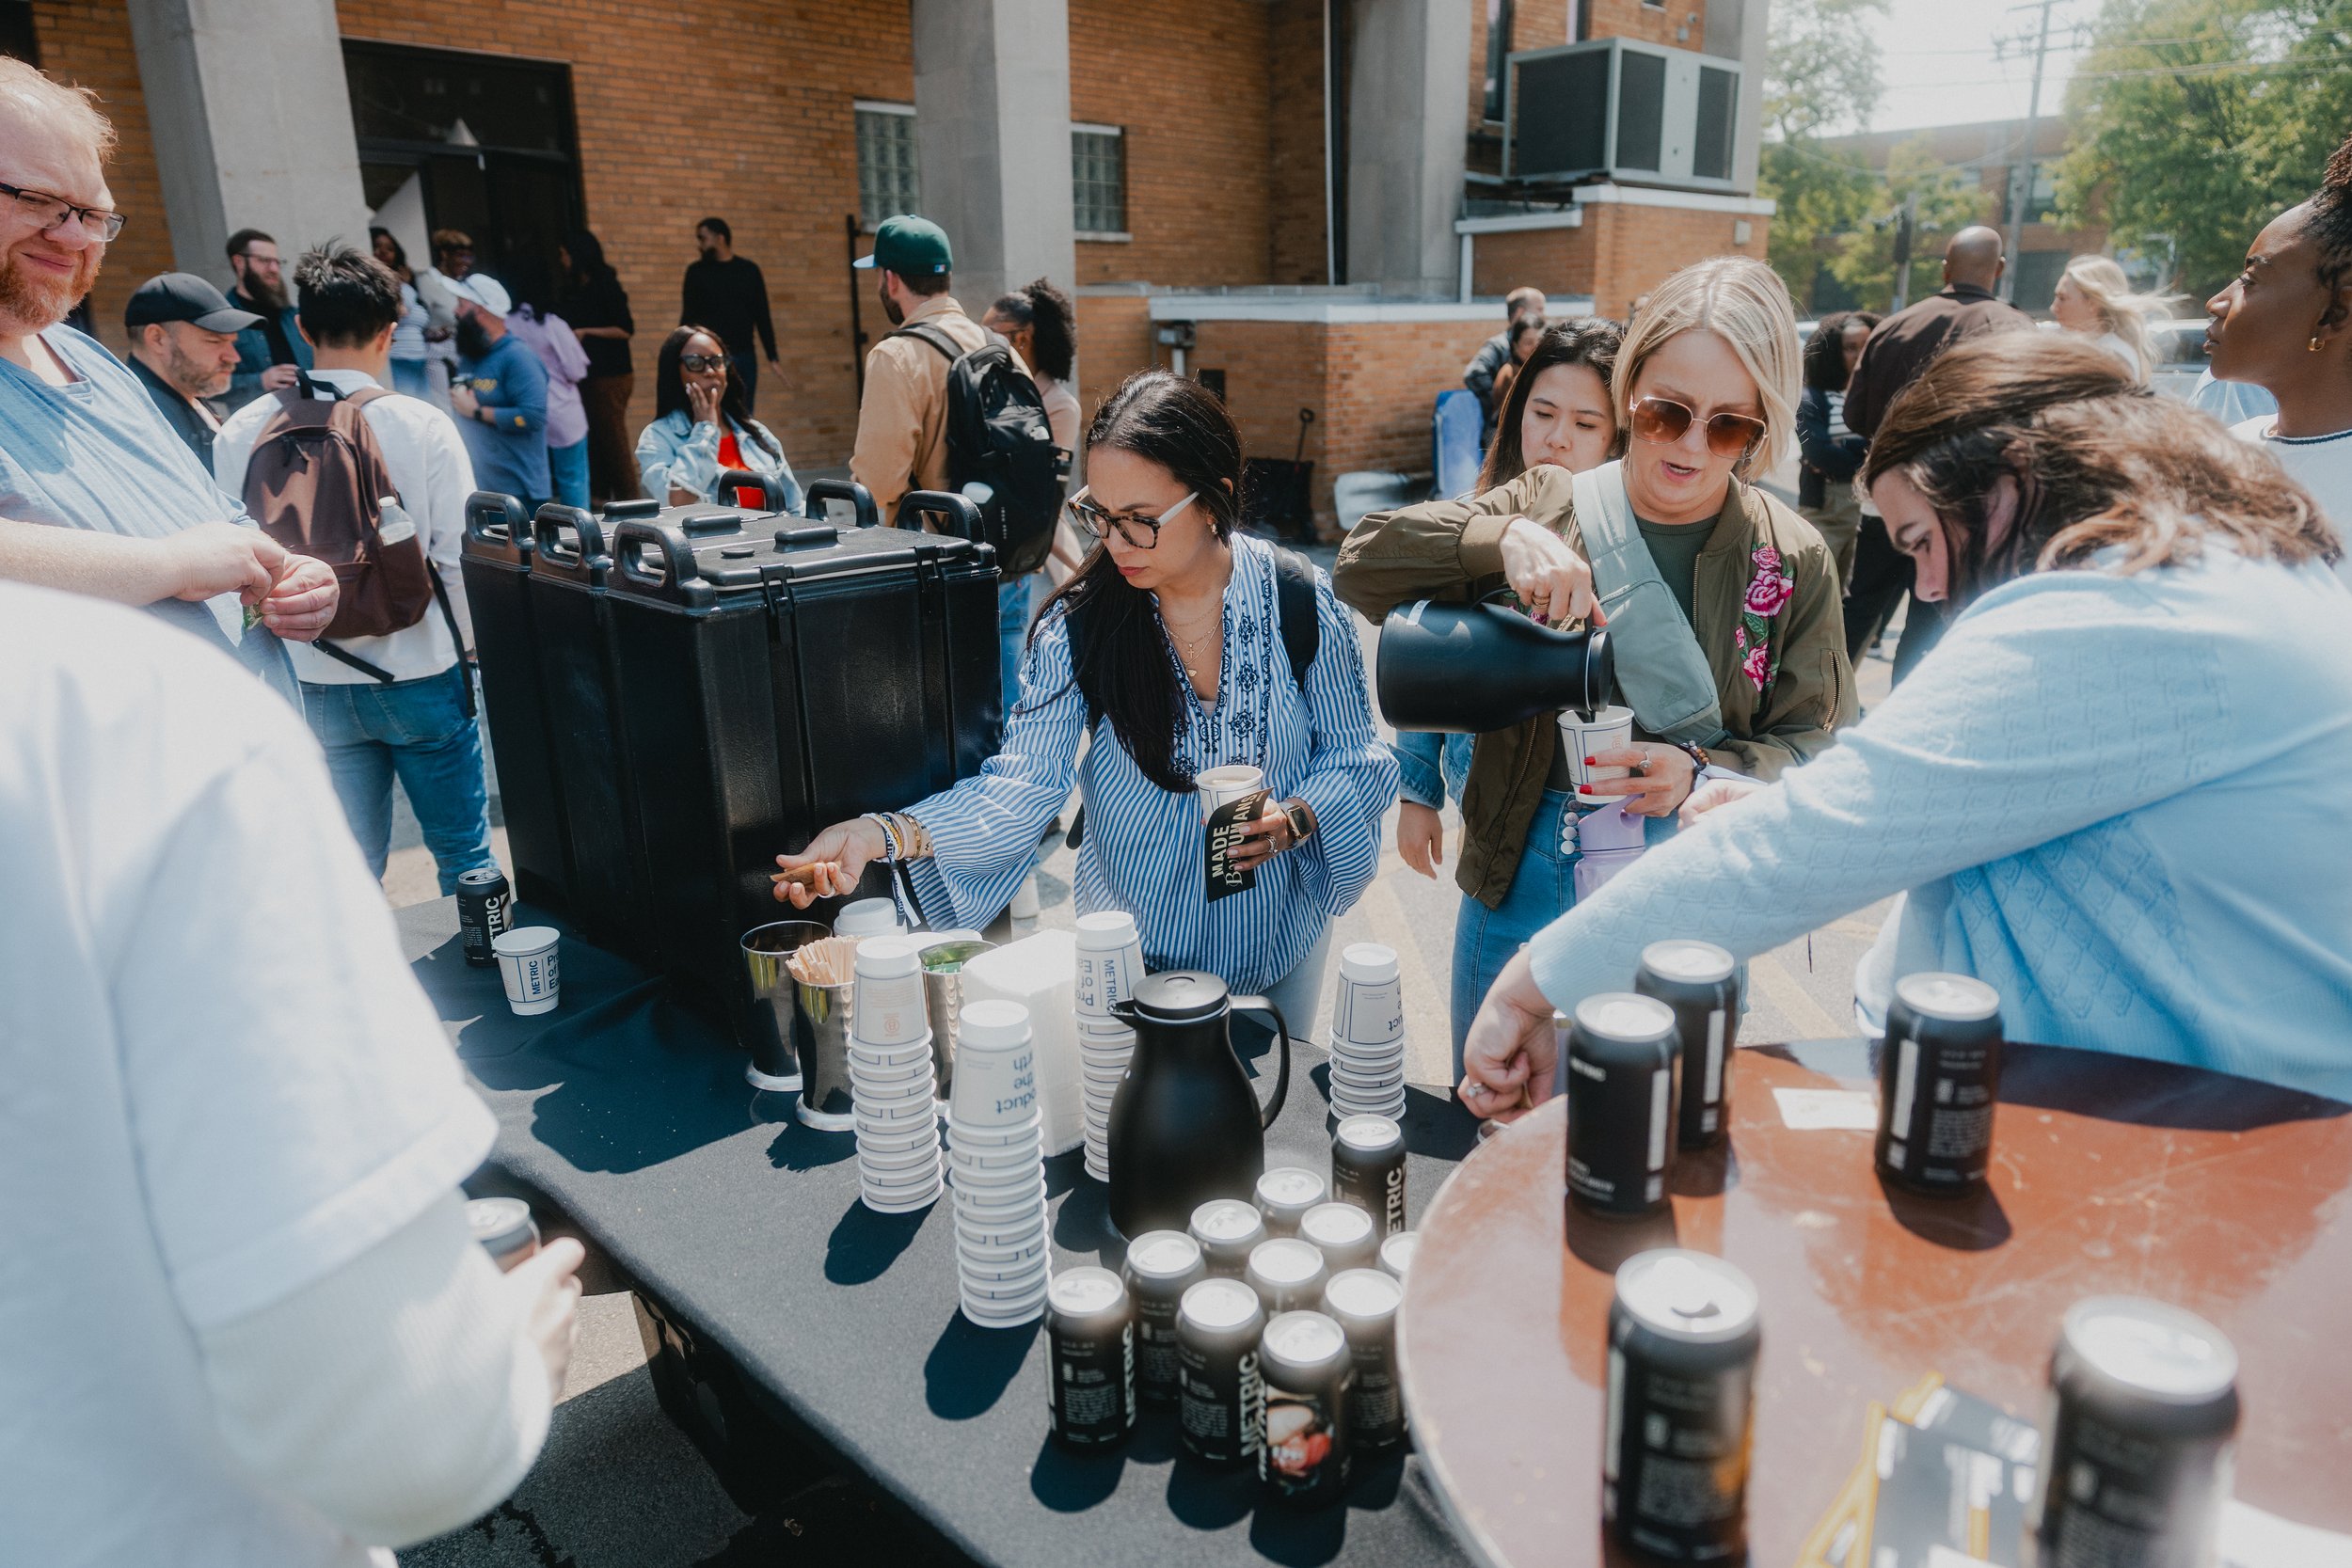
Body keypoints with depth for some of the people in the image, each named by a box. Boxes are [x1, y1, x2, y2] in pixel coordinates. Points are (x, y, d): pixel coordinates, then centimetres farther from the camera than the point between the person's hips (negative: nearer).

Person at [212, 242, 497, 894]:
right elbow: (459, 554, -10)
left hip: (313, 684, 3)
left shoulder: (241, 432, -3)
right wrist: (469, 646, 6)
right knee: (464, 852, 12)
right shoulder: (421, 425, -11)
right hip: (421, 673, -3)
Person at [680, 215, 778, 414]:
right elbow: (688, 319, 2)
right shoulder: (696, 272, 2)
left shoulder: (749, 270, 5)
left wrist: (772, 358, 1)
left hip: (744, 358, 2)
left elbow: (762, 317, 6)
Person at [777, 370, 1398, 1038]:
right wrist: (885, 834, -34)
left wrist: (1297, 818, -25)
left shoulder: (1299, 604, -15)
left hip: (1278, 939, 1)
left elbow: (1356, 759, -5)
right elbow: (1022, 786, -20)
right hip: (1133, 945, 0)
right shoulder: (1078, 626, -15)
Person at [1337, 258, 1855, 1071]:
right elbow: (1364, 563, -10)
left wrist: (1699, 772, -24)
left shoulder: (1792, 562, -3)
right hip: (1521, 886, 1)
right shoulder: (1547, 508, -2)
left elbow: (1815, 747, -4)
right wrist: (1504, 538, -26)